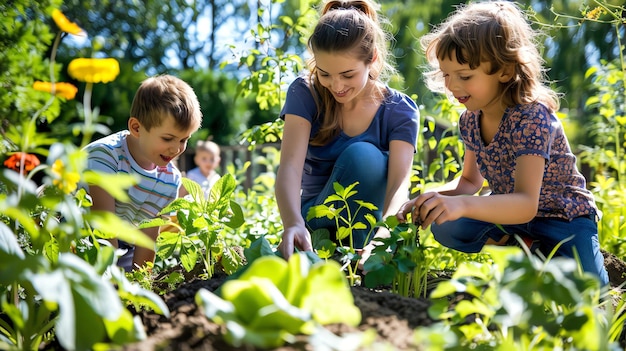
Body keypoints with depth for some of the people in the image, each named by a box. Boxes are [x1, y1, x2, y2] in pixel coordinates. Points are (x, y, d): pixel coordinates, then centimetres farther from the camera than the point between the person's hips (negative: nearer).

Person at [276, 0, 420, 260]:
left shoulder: (399, 110, -12)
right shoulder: (305, 93, -12)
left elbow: (399, 183, -28)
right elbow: (290, 166, -26)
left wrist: (381, 238, -50)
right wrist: (293, 224, -48)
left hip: (370, 220, 0)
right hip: (316, 216, 0)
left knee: (363, 155, -30)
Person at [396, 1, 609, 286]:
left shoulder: (532, 118, -30)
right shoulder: (470, 119, -7)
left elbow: (526, 204, -39)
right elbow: (470, 181, 6)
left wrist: (462, 204, -56)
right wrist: (434, 198, -17)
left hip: (563, 218, -5)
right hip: (508, 212, 6)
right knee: (445, 227, -18)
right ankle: (530, 247, -3)